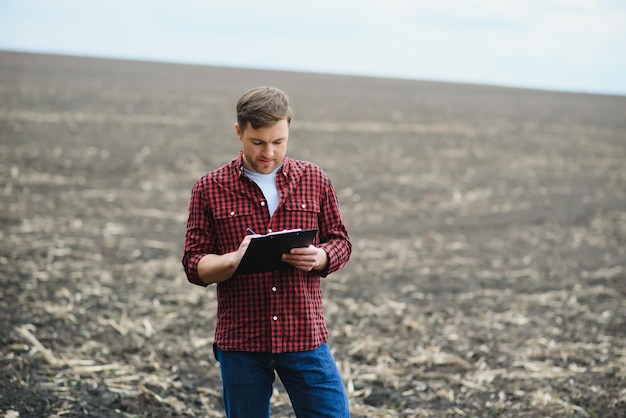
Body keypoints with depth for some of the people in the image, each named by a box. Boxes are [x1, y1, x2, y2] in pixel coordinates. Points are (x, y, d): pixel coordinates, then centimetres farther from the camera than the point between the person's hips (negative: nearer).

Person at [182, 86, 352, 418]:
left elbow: (340, 243, 10)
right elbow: (194, 264, -1)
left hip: (305, 337, 1)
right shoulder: (209, 189, 0)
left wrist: (318, 257, -14)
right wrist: (234, 260, -22)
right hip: (240, 341, 0)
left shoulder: (314, 180, 4)